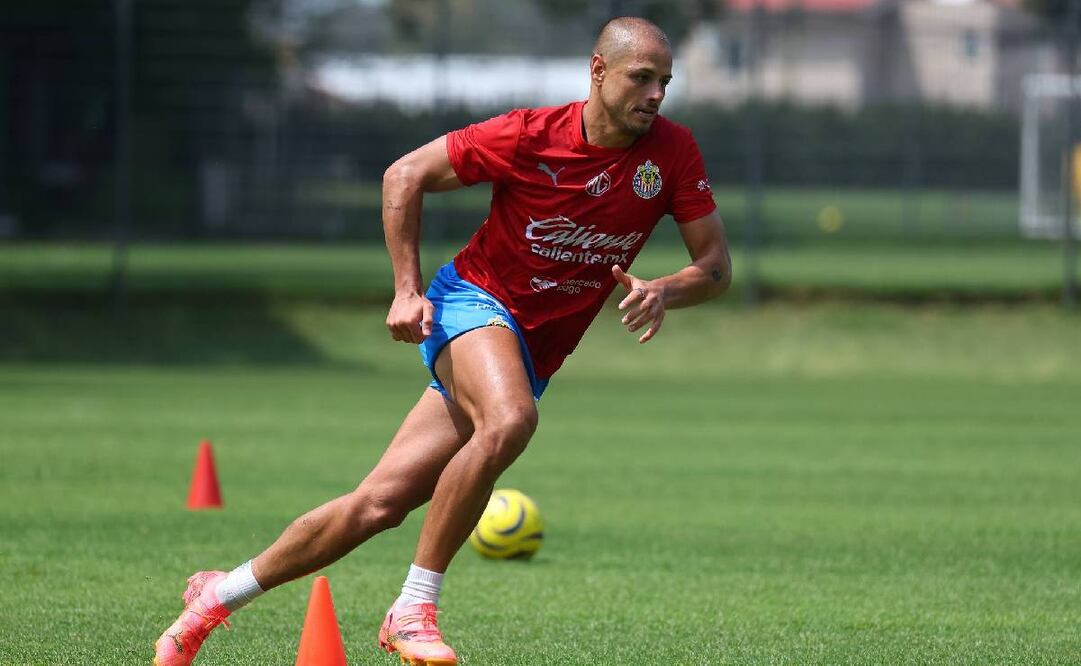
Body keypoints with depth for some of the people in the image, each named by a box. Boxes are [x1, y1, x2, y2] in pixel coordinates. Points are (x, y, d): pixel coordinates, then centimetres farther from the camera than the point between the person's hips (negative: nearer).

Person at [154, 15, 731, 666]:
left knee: (380, 505, -1)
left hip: (531, 356, 4)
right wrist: (407, 289, -9)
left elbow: (716, 264, -2)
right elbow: (405, 175, -3)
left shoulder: (672, 151, -8)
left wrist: (663, 291, -24)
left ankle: (222, 592, 16)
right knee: (509, 420, -38)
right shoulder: (530, 136, -16)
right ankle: (413, 608, -26)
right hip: (474, 301, -4)